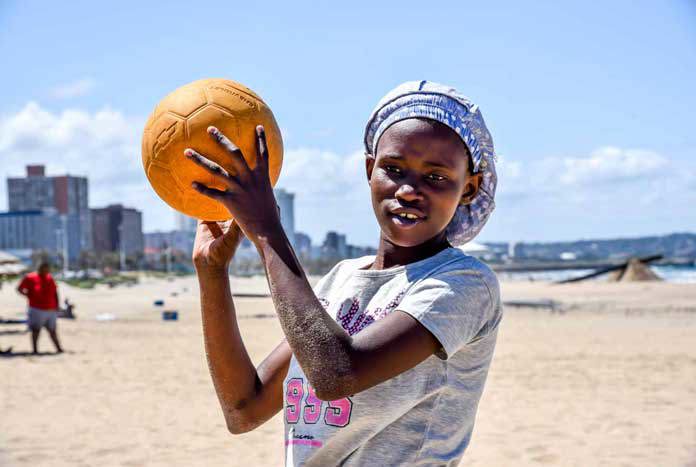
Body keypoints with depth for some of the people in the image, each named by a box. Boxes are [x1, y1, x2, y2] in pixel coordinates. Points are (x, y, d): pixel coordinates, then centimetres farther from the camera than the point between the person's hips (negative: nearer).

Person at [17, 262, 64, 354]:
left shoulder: (50, 278, 10)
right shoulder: (30, 278, -4)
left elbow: (55, 293, 15)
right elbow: (19, 289, 0)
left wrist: (57, 305, 10)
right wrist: (29, 296, -9)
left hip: (51, 310, 4)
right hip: (37, 309, -4)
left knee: (52, 331, 11)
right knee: (36, 330, 1)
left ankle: (59, 348, 16)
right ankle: (35, 349, 7)